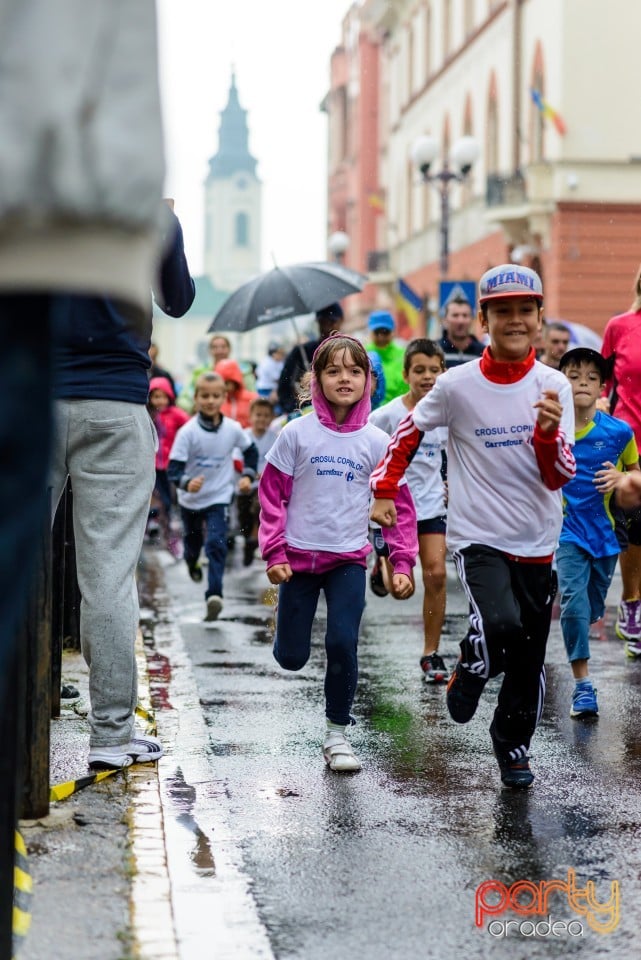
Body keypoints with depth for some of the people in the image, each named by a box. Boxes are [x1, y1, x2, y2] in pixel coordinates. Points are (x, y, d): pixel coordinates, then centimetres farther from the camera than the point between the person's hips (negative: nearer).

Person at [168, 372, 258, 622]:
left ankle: (214, 595, -23)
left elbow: (250, 450, 10)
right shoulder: (188, 432, -20)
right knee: (192, 540, 24)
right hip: (190, 499, 1)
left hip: (219, 498, -1)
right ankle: (192, 563, 58)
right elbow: (173, 468, -23)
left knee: (216, 544, -18)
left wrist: (247, 475, -2)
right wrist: (186, 483, -43)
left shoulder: (233, 429, -11)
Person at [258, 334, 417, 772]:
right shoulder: (296, 434, -4)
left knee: (343, 644, -13)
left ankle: (338, 734, 4)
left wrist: (402, 563, -3)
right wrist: (274, 553, -6)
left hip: (349, 559, 0)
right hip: (298, 556, 0)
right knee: (291, 657, 4)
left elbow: (399, 505, 3)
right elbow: (272, 493, -1)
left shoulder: (376, 442, -1)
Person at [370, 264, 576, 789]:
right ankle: (470, 670, 6)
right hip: (478, 536, -3)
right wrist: (384, 491, 2)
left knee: (529, 659, 8)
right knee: (501, 623, -28)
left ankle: (513, 743, 33)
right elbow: (408, 432, 10)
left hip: (536, 543, 3)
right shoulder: (457, 385, -7)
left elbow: (560, 476, -8)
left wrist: (547, 433, -26)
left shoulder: (553, 386, -3)